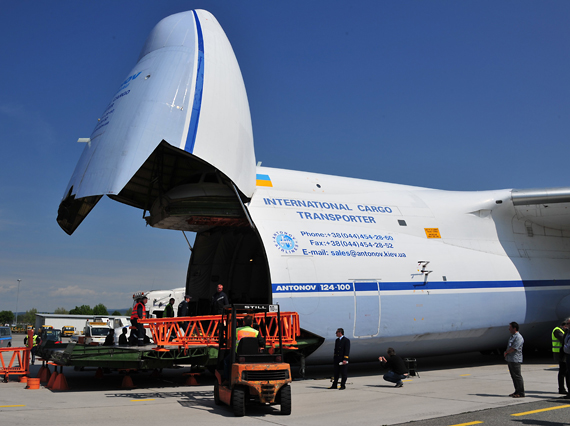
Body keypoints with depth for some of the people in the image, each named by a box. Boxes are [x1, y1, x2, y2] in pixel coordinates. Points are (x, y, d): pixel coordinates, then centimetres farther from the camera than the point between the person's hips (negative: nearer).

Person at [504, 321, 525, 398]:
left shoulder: (518, 337, -15)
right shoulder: (512, 336, 17)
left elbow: (514, 348, -21)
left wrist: (506, 352, -7)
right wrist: (506, 353, 5)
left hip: (515, 360, -10)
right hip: (510, 359, 10)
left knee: (517, 376, -6)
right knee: (513, 376, 13)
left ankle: (521, 393, -1)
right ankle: (517, 391, 20)